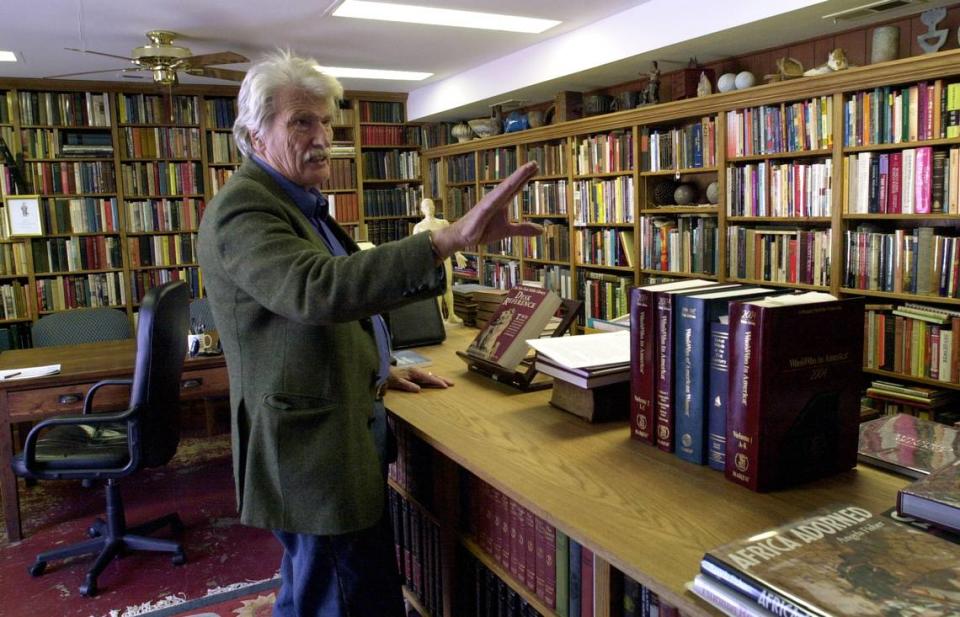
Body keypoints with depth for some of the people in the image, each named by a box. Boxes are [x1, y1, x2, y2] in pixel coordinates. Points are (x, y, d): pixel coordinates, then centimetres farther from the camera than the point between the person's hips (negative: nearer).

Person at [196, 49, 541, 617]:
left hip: (346, 430, 10)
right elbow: (317, 288, -38)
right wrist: (451, 238, -46)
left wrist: (378, 370, 13)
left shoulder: (300, 203, 15)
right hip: (315, 449, -10)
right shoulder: (241, 209, -18)